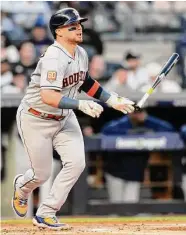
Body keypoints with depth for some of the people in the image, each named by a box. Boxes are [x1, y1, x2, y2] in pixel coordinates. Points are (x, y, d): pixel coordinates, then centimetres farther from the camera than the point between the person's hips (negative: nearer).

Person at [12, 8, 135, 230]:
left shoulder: (81, 54, -2)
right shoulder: (53, 59, -29)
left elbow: (85, 81, 17)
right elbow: (48, 96, -40)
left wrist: (112, 100, 11)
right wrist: (81, 105, -48)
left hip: (64, 118, 7)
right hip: (36, 120, -7)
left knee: (76, 162, -10)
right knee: (42, 173, 2)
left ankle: (45, 214, 1)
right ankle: (22, 186, 41)